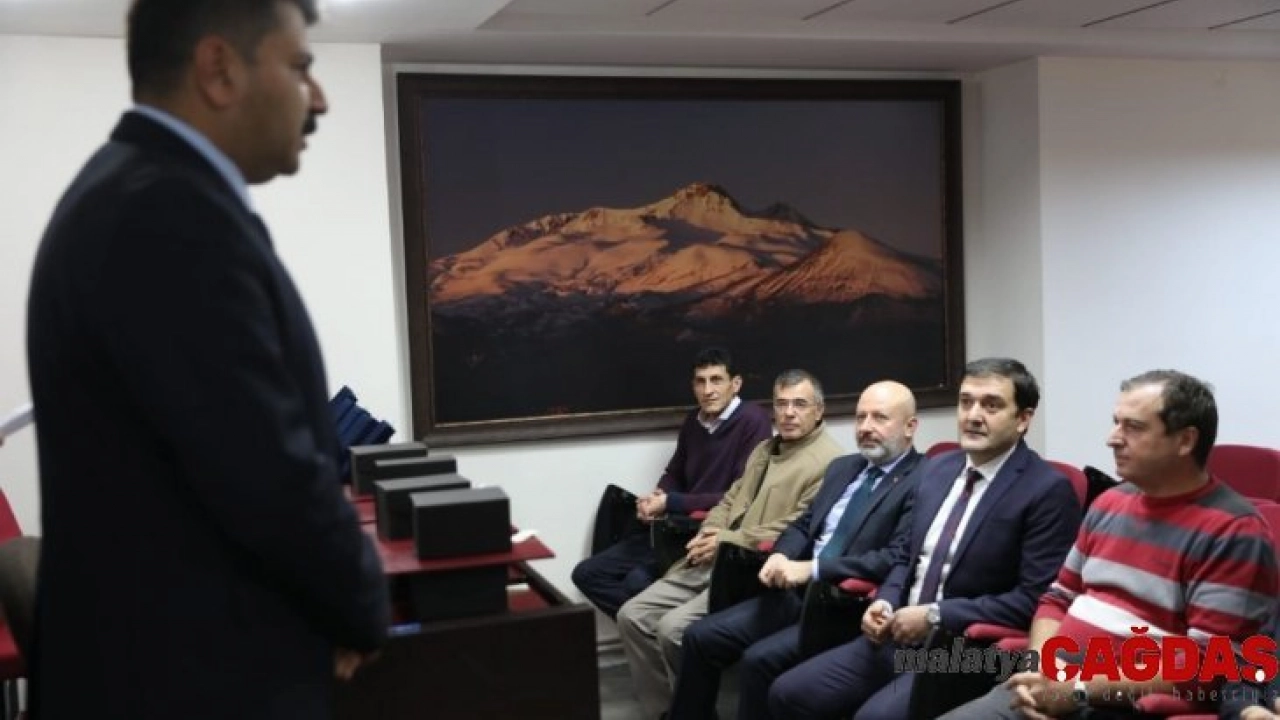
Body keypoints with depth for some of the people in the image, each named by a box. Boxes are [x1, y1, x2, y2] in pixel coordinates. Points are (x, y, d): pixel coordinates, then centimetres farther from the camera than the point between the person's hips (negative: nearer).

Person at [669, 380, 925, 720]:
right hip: (798, 593, 8)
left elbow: (898, 559, -19)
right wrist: (781, 556, -2)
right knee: (700, 637, -3)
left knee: (761, 658, -26)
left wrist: (812, 569, -21)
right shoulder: (842, 467, 17)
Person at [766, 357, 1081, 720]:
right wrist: (885, 602, 0)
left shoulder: (1049, 490, -10)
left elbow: (1034, 598, -16)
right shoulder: (936, 469, 12)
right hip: (901, 636, 7)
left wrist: (935, 616, -17)